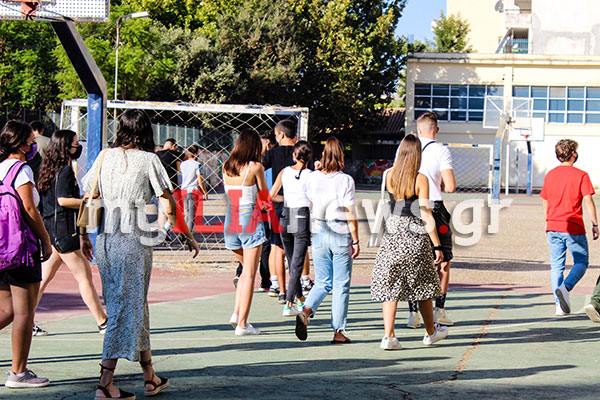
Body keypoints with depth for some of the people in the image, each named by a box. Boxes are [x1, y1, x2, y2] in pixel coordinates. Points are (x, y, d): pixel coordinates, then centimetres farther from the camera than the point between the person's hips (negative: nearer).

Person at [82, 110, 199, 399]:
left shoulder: (105, 157, 9)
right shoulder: (147, 159, -5)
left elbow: (88, 197, 13)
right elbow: (168, 205, -4)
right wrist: (188, 236, 7)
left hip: (105, 238, 6)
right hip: (134, 238, -6)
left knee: (135, 304, 16)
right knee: (128, 307, -2)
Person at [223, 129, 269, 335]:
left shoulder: (226, 167, 6)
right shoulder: (255, 167, -9)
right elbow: (264, 194, 1)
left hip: (230, 222, 6)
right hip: (250, 220, -6)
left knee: (246, 270, 21)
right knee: (249, 274, -1)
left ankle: (237, 312, 9)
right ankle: (242, 323, -2)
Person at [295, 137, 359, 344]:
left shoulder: (313, 177, -1)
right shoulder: (346, 180, -11)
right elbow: (350, 214, -10)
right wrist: (355, 240, -5)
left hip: (319, 232, 4)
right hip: (341, 234, -4)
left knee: (323, 282, 14)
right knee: (341, 285, 5)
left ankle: (305, 311, -12)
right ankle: (338, 331, 7)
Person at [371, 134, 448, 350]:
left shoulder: (389, 176, 1)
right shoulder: (421, 180, -11)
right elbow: (426, 215, -14)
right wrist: (437, 245, -9)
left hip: (392, 231, 3)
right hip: (415, 235, -3)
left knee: (389, 285, 4)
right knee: (423, 284, 13)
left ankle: (389, 336, -5)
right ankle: (431, 332, 29)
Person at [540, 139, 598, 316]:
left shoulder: (550, 175, 8)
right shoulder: (581, 175, -7)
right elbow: (588, 202, -11)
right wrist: (595, 225, -4)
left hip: (553, 227, 4)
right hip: (574, 228, -4)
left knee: (556, 265, 9)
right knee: (581, 263, 9)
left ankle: (560, 305, 4)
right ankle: (565, 287, -17)